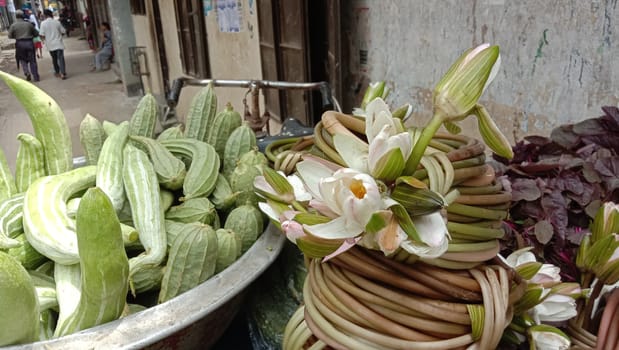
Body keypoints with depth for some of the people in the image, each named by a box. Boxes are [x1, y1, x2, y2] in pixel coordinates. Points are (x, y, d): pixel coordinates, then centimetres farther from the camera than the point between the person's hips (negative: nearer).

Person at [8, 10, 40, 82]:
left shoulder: (13, 25, -2)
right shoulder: (28, 24, 0)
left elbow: (10, 36, 2)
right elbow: (36, 33, 6)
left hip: (20, 43, -1)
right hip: (29, 42, 1)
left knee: (23, 60, 14)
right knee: (32, 60, 6)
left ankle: (27, 72, -8)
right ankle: (36, 77, 6)